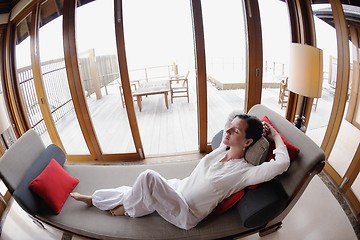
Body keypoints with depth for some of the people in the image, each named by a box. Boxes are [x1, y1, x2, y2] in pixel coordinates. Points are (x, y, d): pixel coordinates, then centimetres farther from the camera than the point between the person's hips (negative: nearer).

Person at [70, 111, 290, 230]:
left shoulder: (244, 172, -19)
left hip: (186, 214, -6)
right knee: (132, 191, 7)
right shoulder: (223, 149, 0)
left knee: (148, 177, -28)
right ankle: (92, 199, 36)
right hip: (177, 188, 7)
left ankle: (128, 209, 6)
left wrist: (275, 135, -19)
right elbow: (233, 116, 12)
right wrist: (254, 122, 2)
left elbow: (282, 164, -34)